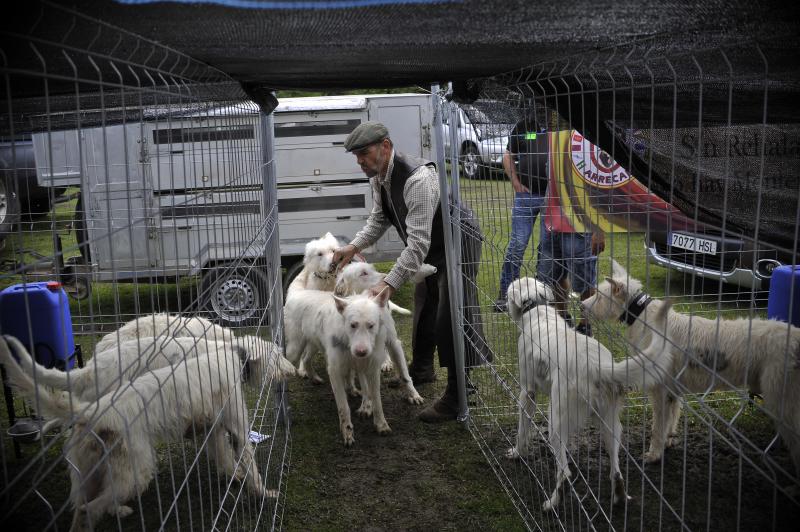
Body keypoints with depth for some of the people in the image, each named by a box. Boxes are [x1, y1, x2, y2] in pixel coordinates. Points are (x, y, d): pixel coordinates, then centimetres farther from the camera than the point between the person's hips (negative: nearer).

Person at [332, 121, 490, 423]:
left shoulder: (418, 179, -35)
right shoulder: (379, 178, -5)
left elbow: (418, 242, -39)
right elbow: (379, 219, 10)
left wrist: (390, 284, -43)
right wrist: (354, 246, -6)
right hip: (431, 247, 10)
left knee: (451, 316, -13)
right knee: (423, 308, 20)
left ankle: (456, 398, -6)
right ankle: (421, 369, 39)